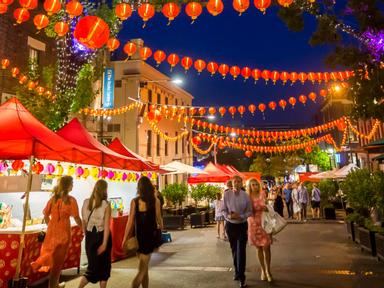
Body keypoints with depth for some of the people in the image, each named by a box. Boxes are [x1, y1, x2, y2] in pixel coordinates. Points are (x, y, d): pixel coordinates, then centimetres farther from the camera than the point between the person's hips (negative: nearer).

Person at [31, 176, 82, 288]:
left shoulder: (53, 198, 2)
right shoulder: (71, 200, -13)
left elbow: (46, 216, 6)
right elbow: (76, 218, -13)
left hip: (52, 230, 5)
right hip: (63, 231, -5)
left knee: (53, 257, 20)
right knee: (58, 260, 9)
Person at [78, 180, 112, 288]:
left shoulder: (86, 202, -1)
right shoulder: (106, 205, -13)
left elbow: (84, 222, 6)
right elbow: (106, 226, -16)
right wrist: (105, 243, -16)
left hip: (90, 236, 4)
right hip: (102, 236, -4)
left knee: (93, 265, 16)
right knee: (104, 265, 14)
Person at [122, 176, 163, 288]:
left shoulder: (134, 201, -4)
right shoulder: (155, 200, -6)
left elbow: (131, 221, -6)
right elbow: (158, 219, -1)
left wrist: (125, 238, 1)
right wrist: (160, 228, 21)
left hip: (138, 236, 2)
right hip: (150, 235, -2)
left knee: (144, 268, 21)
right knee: (141, 271, 2)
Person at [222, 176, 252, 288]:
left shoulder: (245, 196, -10)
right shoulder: (227, 194, -8)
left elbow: (249, 211, -3)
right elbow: (224, 209, -2)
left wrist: (240, 216, -19)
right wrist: (228, 216, -21)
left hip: (242, 225, -2)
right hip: (230, 224, 2)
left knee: (241, 251, -3)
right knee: (234, 250, 15)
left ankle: (242, 277, 6)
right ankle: (237, 272, 34)